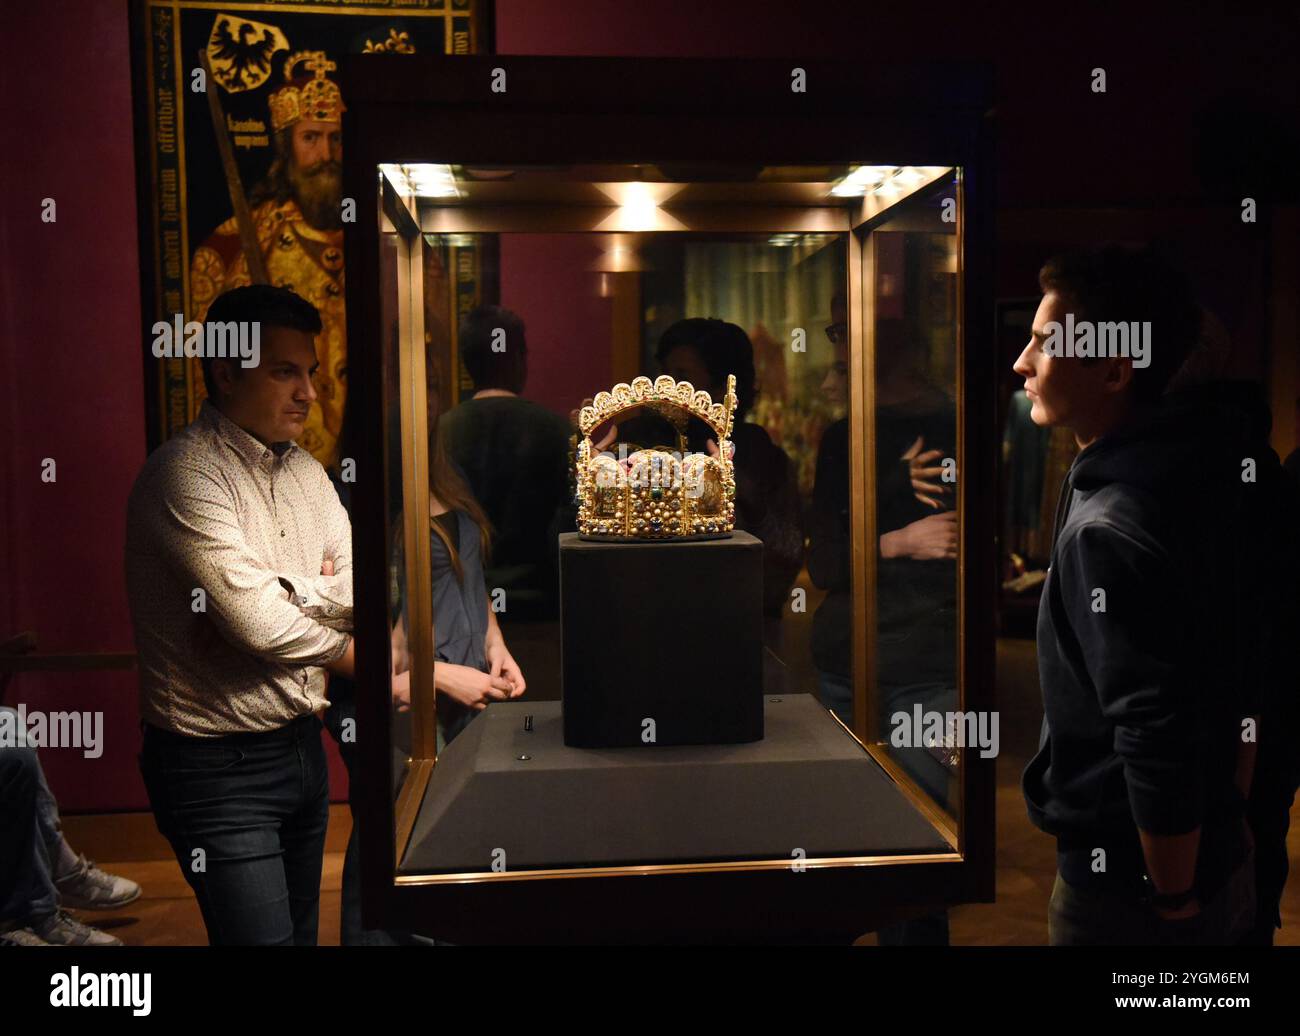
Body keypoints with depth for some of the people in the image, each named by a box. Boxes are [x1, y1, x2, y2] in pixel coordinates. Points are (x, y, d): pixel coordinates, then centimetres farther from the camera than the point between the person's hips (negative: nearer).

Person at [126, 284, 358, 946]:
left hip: (299, 742, 8)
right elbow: (257, 623, -23)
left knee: (301, 929, 18)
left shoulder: (304, 471, 9)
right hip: (218, 765, -8)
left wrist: (277, 591, -18)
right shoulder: (186, 474, -17)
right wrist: (358, 658, -8)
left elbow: (361, 589, -1)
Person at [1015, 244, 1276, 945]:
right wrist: (1230, 821, 17)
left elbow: (1157, 747, -27)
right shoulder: (1208, 479, 1)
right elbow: (1248, 675, 9)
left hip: (1129, 886, -8)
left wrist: (1174, 900, -14)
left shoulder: (1108, 529, -27)